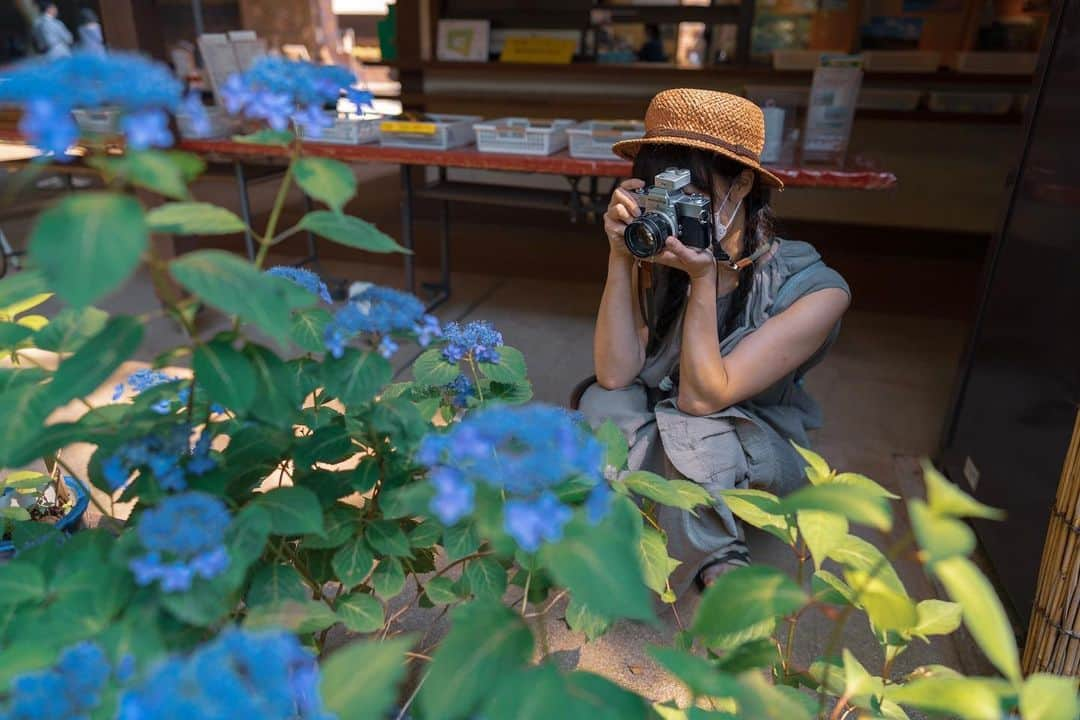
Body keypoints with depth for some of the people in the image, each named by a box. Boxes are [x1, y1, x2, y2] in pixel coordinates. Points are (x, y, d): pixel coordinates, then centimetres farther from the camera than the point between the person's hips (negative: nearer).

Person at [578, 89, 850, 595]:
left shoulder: (814, 291, -23)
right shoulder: (657, 260, -15)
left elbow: (701, 398, -25)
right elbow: (614, 376, -21)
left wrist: (703, 279, -33)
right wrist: (620, 257, -28)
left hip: (756, 452, -3)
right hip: (654, 431, 4)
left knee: (688, 432, -35)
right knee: (601, 403, -27)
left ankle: (711, 559, -3)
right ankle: (717, 562, -8)